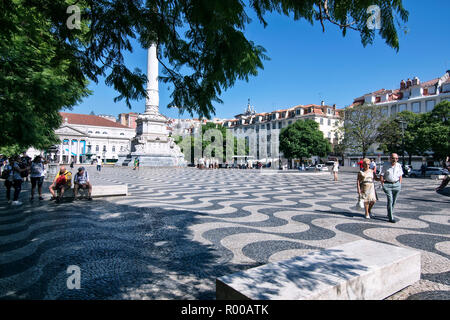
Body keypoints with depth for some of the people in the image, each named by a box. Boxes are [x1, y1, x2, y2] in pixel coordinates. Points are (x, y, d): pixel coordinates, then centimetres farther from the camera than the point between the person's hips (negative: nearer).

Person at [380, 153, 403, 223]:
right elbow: (381, 175, -3)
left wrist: (399, 185, 7)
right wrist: (382, 185, -8)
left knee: (394, 201, 10)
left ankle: (389, 214, 29)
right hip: (387, 184, -4)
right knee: (390, 200, -11)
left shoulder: (399, 166, 4)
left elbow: (400, 175, 12)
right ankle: (391, 218, -9)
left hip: (396, 184, 4)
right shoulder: (386, 166, -6)